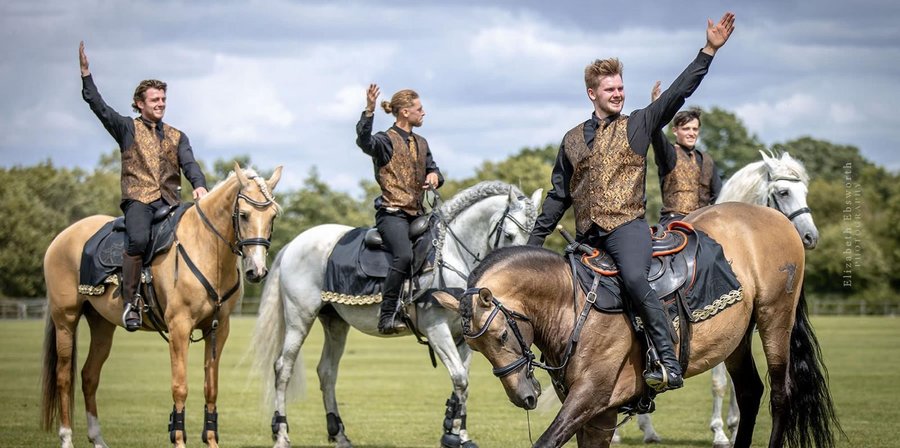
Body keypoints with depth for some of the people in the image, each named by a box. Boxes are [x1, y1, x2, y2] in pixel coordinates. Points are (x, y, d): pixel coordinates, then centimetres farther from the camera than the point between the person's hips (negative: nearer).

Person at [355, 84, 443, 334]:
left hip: (417, 214, 8)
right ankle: (387, 316, -29)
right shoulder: (387, 141, -5)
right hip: (392, 213, -8)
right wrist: (369, 111, -38)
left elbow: (433, 169, 24)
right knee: (404, 255, -30)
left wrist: (434, 176, -1)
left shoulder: (421, 143, 20)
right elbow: (364, 141, -25)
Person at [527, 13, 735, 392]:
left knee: (634, 279, -32)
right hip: (587, 235, 6)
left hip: (626, 225, -6)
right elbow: (558, 196, 22)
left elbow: (677, 93, -2)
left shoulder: (638, 125, 7)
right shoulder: (573, 140, 17)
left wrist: (710, 50, -11)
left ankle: (670, 363, -35)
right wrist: (534, 242, 18)